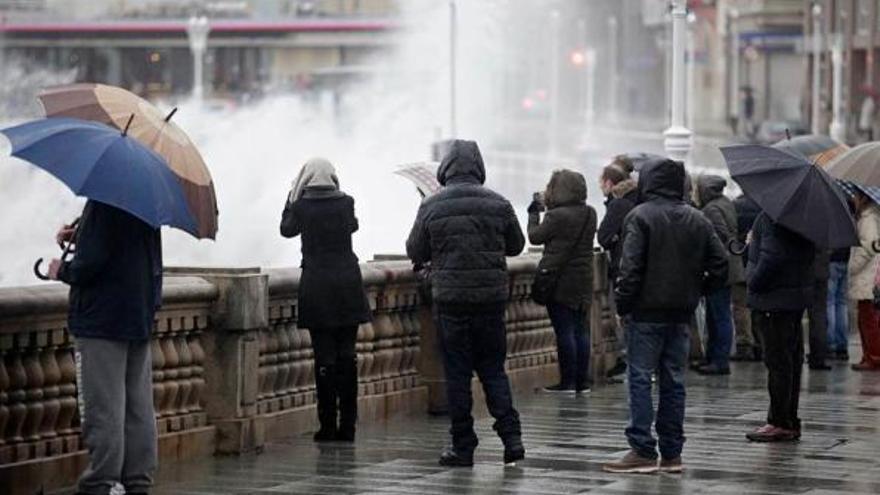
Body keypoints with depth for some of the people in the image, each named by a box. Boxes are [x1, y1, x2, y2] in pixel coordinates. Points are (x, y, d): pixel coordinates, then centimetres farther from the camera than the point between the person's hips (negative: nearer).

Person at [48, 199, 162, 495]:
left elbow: (90, 263, -22)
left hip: (101, 320, -8)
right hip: (141, 316, 8)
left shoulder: (102, 204, -17)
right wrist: (80, 236, 13)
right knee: (139, 408, 10)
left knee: (103, 410, -4)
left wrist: (63, 271, -3)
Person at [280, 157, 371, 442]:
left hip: (316, 285, -2)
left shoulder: (302, 206, -7)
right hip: (347, 285, 2)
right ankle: (347, 426, 7)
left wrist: (292, 196, 17)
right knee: (347, 356, 7)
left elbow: (287, 229, 11)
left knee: (325, 357, 0)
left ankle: (328, 426, -1)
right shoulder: (345, 202, -3)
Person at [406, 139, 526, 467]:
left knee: (457, 374, 4)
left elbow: (415, 252, 2)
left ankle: (463, 447, 6)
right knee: (493, 369, 11)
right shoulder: (498, 204, -1)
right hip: (492, 296, 2)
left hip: (450, 297, -2)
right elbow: (516, 245, 11)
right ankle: (511, 437, -1)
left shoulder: (432, 207, -6)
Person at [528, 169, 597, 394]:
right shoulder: (590, 214, 5)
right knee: (581, 331, 10)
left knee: (564, 332, -3)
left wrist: (534, 214, 11)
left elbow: (535, 237, -5)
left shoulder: (557, 216, -16)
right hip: (583, 282, 7)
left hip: (559, 280, -7)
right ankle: (582, 381, 12)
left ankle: (567, 381, -2)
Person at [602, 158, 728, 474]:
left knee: (640, 379, -3)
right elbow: (719, 264, 8)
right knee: (673, 381, 10)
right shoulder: (697, 220, 10)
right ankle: (671, 454, 11)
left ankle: (643, 452, -7)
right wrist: (696, 289, 15)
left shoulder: (640, 216, -9)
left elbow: (631, 266, -16)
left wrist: (622, 303, -9)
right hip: (681, 313, 6)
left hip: (646, 312, -6)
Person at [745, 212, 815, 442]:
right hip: (797, 296, 10)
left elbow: (773, 256, -26)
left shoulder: (773, 218, -19)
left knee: (777, 361, -4)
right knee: (792, 360, 13)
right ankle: (790, 422, 20)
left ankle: (780, 423, -1)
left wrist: (755, 283, -12)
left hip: (774, 300, -10)